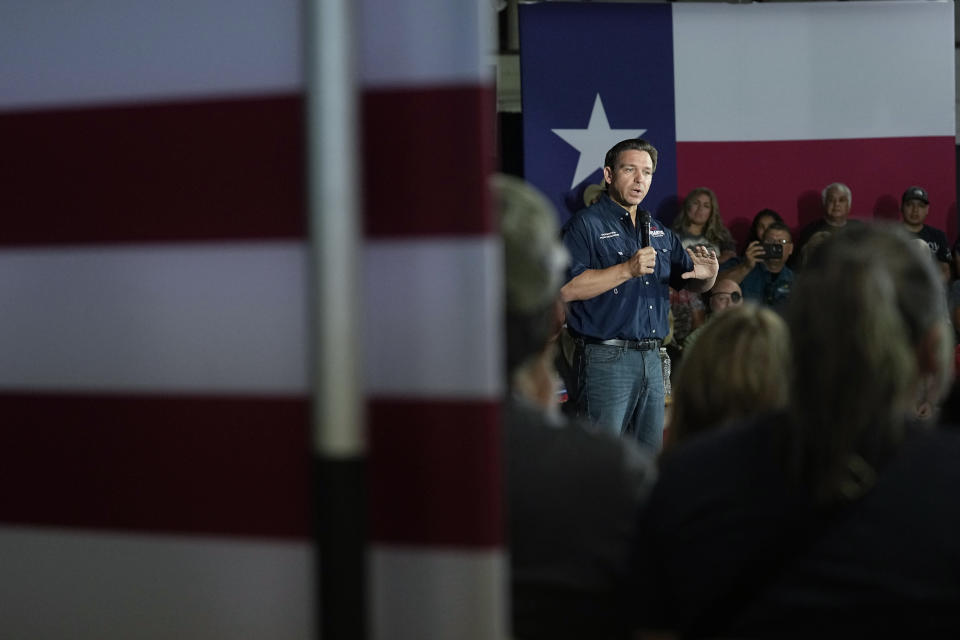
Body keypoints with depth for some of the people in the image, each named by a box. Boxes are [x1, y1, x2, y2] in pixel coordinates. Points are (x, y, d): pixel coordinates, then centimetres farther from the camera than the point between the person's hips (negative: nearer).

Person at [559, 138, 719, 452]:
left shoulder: (659, 231, 17)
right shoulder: (586, 225, -5)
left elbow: (691, 283, 21)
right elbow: (566, 289, -18)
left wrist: (707, 275, -3)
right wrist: (627, 270, -20)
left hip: (651, 359, 7)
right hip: (605, 358, -7)